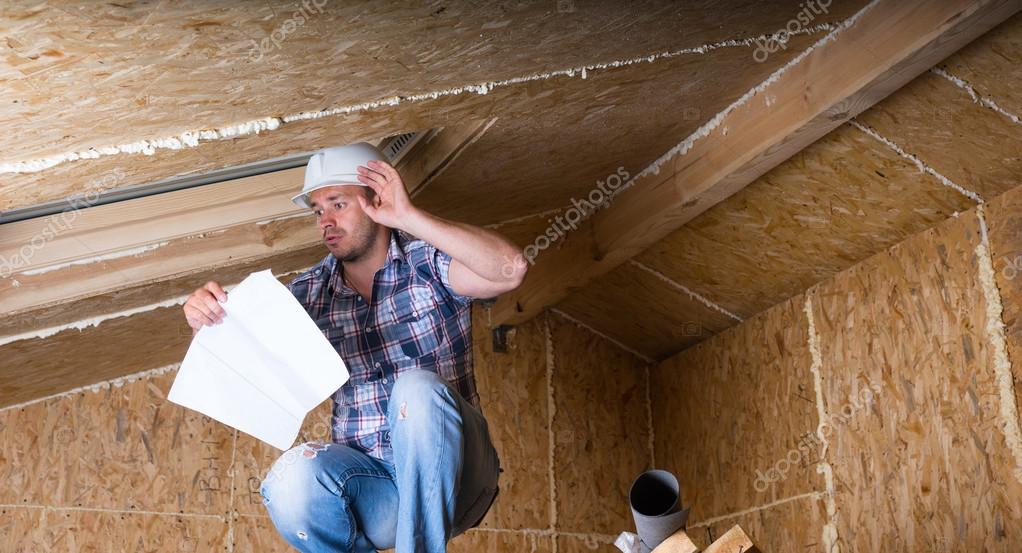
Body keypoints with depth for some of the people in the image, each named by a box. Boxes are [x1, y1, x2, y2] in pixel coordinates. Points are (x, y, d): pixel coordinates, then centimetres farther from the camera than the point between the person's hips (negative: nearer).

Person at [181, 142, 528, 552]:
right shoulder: (308, 294, 9)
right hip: (368, 477, 2)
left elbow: (510, 269, -22)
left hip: (449, 474, -2)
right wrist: (208, 321, -16)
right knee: (292, 477, -30)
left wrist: (409, 218, -23)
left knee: (419, 388, -33)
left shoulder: (427, 261, -2)